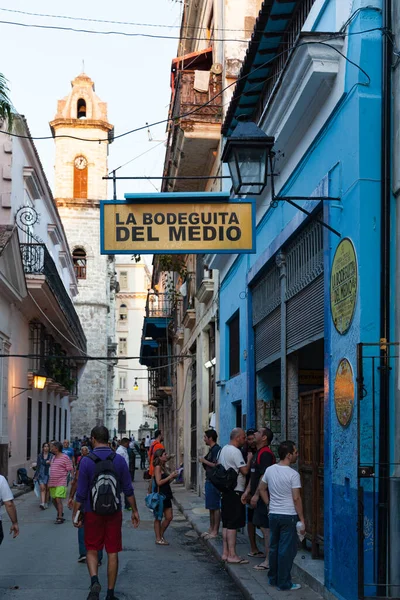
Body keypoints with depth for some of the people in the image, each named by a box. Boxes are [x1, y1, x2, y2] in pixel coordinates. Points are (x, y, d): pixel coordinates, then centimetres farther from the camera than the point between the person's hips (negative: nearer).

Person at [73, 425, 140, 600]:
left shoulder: (86, 461, -9)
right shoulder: (119, 460, -2)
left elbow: (81, 493, -8)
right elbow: (128, 490, 1)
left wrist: (75, 514, 2)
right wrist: (134, 510, 11)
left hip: (93, 513, -2)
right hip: (114, 513, 2)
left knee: (92, 550, 11)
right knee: (112, 553, 8)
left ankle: (94, 581, -14)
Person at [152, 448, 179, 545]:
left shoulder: (163, 467, 14)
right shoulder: (158, 467, -12)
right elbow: (159, 482, -20)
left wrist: (173, 477, 3)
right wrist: (170, 476, -15)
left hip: (166, 495, 9)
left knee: (169, 517, 10)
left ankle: (161, 535, 23)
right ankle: (158, 538, 9)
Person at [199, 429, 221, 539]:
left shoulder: (217, 449, -15)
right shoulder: (211, 449, 16)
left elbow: (216, 465, -23)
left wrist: (205, 461, -14)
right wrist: (204, 462, 10)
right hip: (209, 480, 11)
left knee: (215, 507, -5)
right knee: (211, 507, 15)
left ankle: (215, 531, -2)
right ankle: (211, 529, 22)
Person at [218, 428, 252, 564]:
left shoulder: (223, 449, 14)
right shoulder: (235, 452, -16)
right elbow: (245, 470, -19)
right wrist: (249, 459, -4)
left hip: (226, 490, 10)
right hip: (235, 491, -10)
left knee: (226, 524, 13)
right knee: (233, 525, -7)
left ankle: (225, 553, 16)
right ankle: (232, 555, -6)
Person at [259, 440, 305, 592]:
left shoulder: (269, 470, 3)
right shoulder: (293, 474, -16)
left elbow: (261, 489, 13)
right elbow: (296, 498, -17)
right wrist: (302, 519, -11)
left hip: (273, 514, 6)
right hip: (289, 516, -6)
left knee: (274, 547, 16)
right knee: (287, 550, 1)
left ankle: (273, 578, 25)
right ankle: (284, 583, 5)